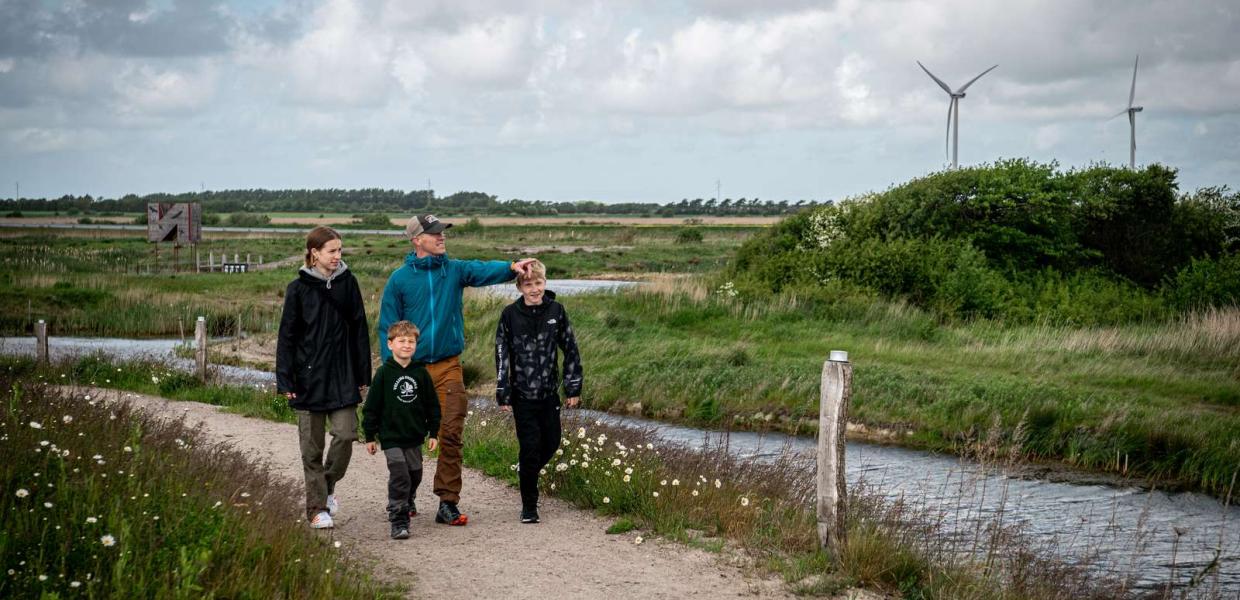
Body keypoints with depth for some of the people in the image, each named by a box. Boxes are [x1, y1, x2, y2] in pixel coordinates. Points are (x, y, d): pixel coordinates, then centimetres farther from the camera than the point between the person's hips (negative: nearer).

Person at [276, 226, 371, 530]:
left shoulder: (348, 282, 4)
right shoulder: (299, 288, -2)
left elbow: (359, 330, 8)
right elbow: (287, 336, 0)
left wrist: (363, 374, 7)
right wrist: (285, 380, -5)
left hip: (343, 376, 2)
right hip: (310, 377, -2)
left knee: (346, 434, -7)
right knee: (312, 446, 2)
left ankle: (328, 484, 19)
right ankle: (317, 508, 10)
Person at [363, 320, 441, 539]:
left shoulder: (421, 373, 2)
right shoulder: (384, 373, -6)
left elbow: (432, 405, 10)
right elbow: (371, 406, -2)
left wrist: (433, 433, 8)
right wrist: (369, 436, -2)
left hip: (415, 437, 4)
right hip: (391, 437, -4)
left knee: (415, 474, 17)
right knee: (399, 476, -13)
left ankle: (407, 503, 46)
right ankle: (398, 520, -9)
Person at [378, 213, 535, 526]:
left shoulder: (455, 270, 3)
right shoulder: (400, 279, -2)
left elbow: (482, 270, -16)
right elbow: (388, 327, 0)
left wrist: (510, 267, -37)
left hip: (448, 366, 1)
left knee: (451, 435, -6)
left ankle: (448, 503, -1)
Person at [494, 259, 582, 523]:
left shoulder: (556, 311, -1)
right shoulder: (510, 314, -6)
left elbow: (570, 350, 5)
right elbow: (502, 355, -3)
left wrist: (573, 388, 3)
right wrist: (503, 395, -5)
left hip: (549, 392, 3)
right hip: (523, 395, -3)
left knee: (551, 443, 11)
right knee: (530, 447, -3)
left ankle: (526, 471, 42)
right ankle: (529, 507, 9)